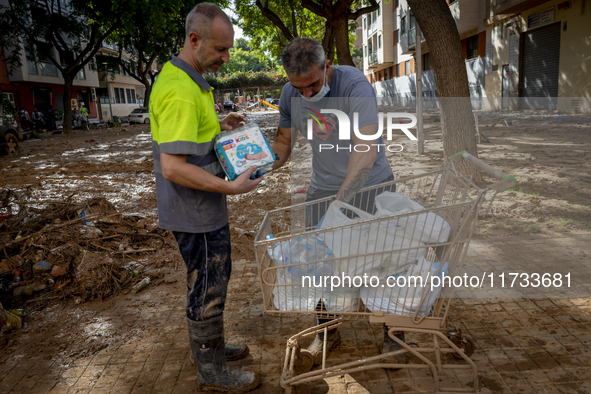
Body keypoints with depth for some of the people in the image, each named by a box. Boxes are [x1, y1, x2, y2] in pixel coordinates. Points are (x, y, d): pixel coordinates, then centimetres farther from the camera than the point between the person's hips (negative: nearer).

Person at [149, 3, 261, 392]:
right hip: (196, 213, -10)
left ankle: (214, 345, 41)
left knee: (215, 279, 22)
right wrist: (231, 186, -25)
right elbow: (173, 167, -29)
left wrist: (218, 126, 8)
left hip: (205, 209, 10)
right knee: (207, 290, 5)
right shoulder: (180, 91, -24)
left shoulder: (188, 80, 10)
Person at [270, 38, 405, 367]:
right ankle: (327, 330, 29)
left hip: (371, 184, -4)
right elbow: (283, 143, 5)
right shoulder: (290, 94, -6)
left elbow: (366, 149, -32)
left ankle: (393, 333, 27)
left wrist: (340, 201, -37)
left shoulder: (355, 84, -24)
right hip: (323, 188, 4)